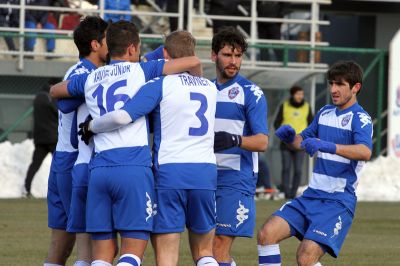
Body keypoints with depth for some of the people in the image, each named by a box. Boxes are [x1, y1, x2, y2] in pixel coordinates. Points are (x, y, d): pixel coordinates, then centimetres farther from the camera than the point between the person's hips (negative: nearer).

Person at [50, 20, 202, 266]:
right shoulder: (140, 71, 6)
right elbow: (193, 62, 7)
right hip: (134, 168, -4)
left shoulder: (89, 79, 18)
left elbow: (54, 91, 38)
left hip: (99, 169, 4)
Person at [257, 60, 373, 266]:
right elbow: (304, 141, 26)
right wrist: (290, 137, 2)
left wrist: (329, 146, -44)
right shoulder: (325, 113, 13)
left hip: (338, 201, -7)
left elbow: (365, 152, -29)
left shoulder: (360, 118, -10)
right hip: (311, 195, 7)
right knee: (267, 233, -9)